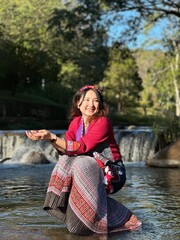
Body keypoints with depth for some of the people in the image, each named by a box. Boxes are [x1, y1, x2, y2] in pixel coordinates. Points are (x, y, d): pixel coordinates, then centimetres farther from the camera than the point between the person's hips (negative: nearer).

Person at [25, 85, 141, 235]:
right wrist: (50, 139, -26)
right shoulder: (76, 121, 3)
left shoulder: (103, 122, -18)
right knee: (66, 160, -16)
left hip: (112, 173, -5)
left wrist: (52, 136, -31)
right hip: (90, 170, 6)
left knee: (81, 164, -29)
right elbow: (66, 149, -8)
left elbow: (82, 147, -28)